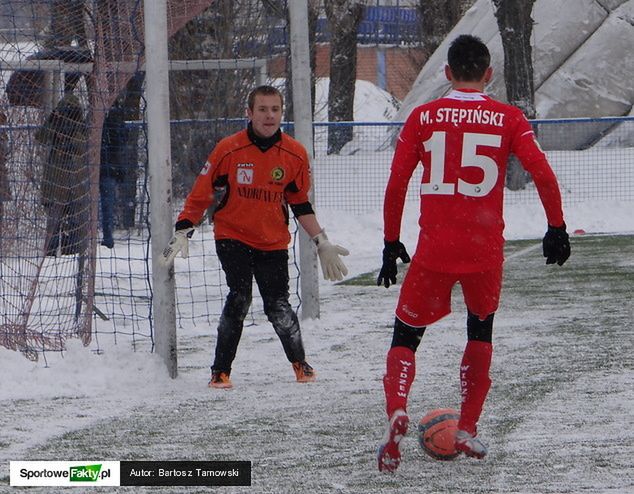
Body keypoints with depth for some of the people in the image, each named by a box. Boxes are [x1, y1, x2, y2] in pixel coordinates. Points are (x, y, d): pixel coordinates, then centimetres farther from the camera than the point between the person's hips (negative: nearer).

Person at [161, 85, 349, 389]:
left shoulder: (295, 154, -3)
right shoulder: (228, 150, -11)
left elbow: (300, 203, 10)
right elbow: (201, 194, -4)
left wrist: (321, 242, 7)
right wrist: (183, 232, -10)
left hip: (273, 242, 2)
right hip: (232, 236, -2)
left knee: (278, 306, -4)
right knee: (239, 297, -18)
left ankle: (299, 362, 22)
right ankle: (221, 370, -6)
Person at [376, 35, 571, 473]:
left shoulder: (422, 118, 2)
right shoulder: (508, 119, 1)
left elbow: (396, 185, 2)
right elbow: (543, 174, -8)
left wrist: (391, 243, 10)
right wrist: (557, 228, 4)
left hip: (434, 250, -1)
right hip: (486, 251, 1)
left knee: (406, 336, 10)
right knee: (481, 333, 25)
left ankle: (397, 410, -18)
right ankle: (468, 429, 19)